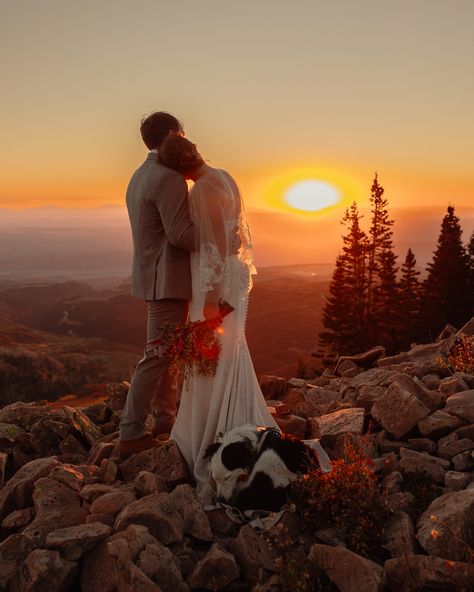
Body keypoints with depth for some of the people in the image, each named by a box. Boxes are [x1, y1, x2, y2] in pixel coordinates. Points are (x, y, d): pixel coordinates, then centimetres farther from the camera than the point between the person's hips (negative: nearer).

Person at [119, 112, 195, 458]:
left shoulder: (140, 175, 16)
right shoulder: (169, 177, -16)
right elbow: (180, 234, -22)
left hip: (154, 277, 10)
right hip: (168, 280, -10)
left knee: (167, 353, 16)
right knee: (157, 357, -4)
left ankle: (166, 424, 26)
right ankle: (131, 435, 3)